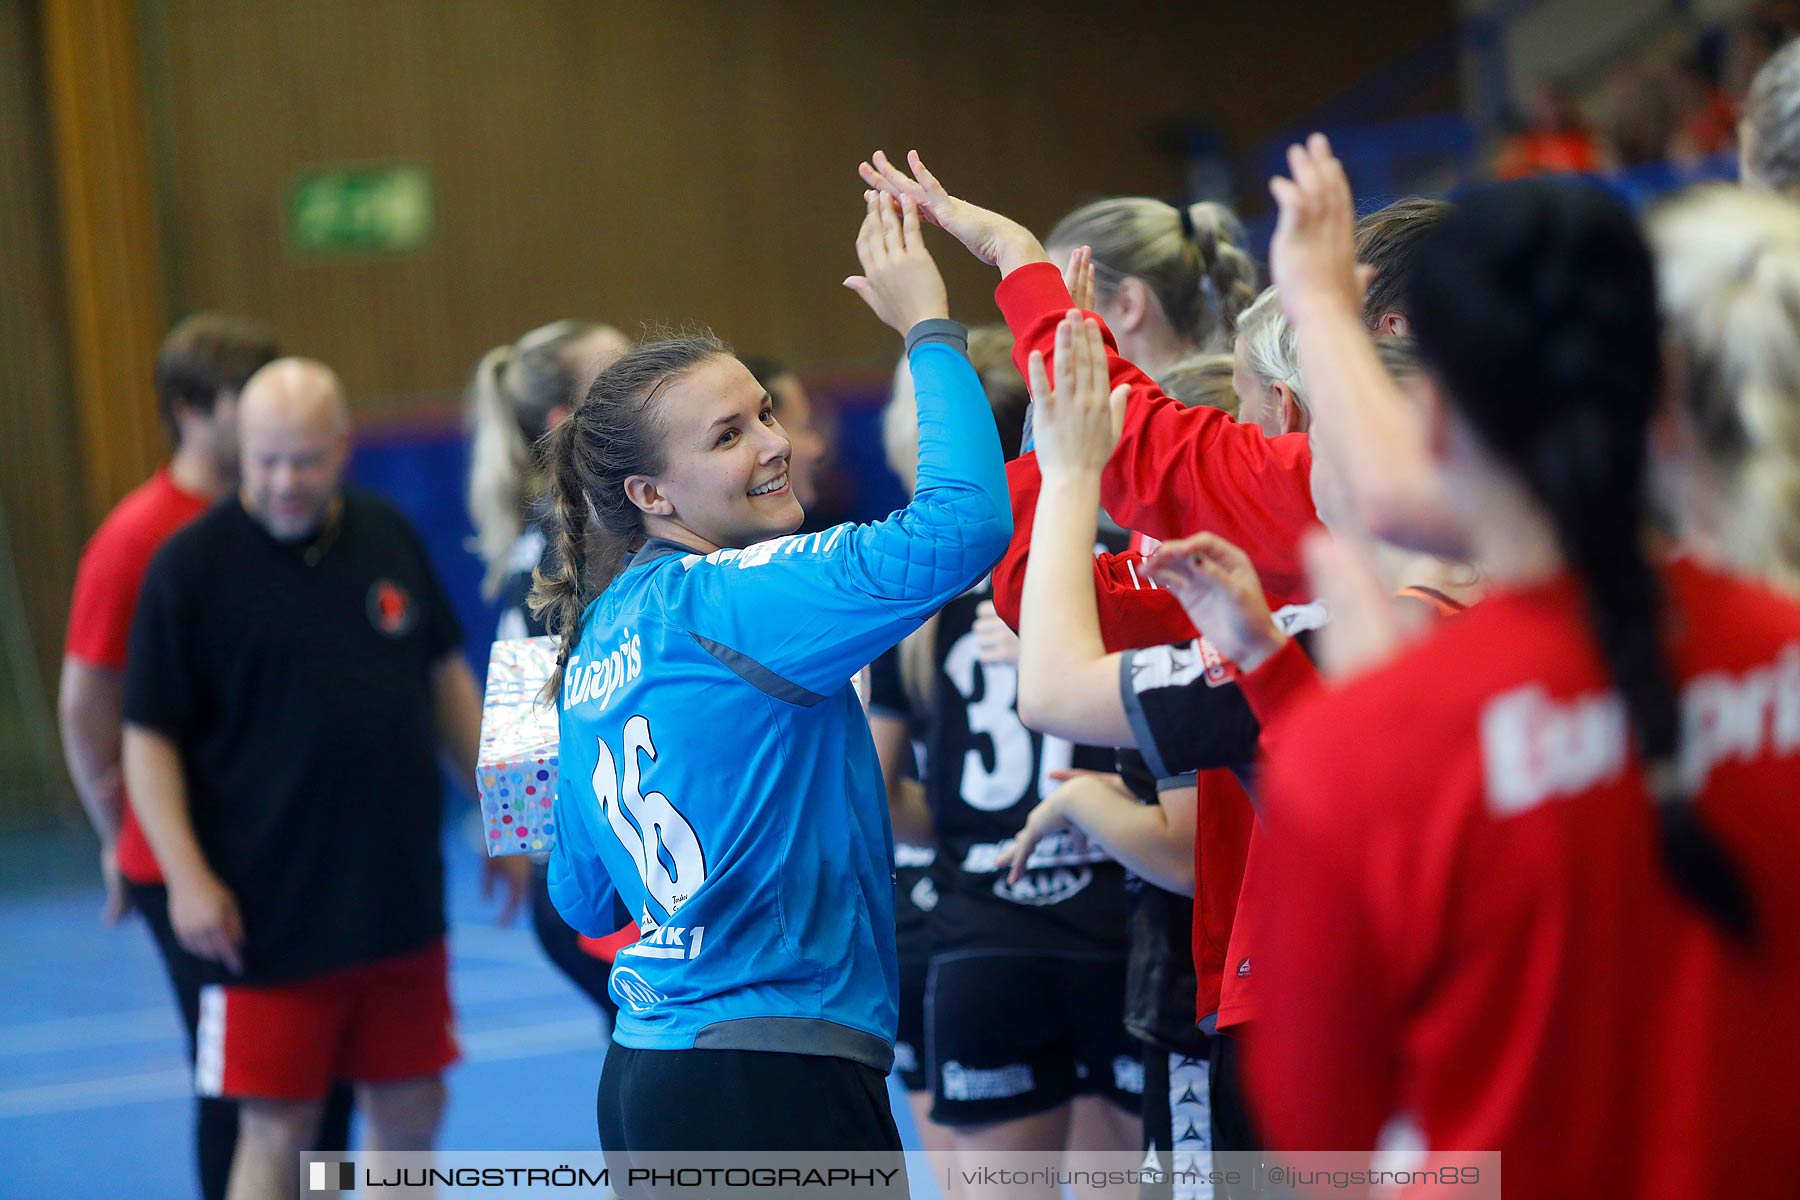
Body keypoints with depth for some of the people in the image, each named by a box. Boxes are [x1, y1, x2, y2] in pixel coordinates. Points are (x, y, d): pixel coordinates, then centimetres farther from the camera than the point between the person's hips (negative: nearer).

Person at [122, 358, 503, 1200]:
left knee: (410, 1112, 11)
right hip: (270, 917, -5)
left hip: (402, 902, 5)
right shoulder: (191, 564, -9)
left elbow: (444, 676, 16)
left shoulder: (387, 536, 4)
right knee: (277, 1131, -1)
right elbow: (149, 737, -8)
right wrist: (187, 876, -17)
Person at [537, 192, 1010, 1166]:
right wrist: (928, 328, -16)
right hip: (774, 1091, -10)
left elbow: (580, 899, 22)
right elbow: (961, 524, -27)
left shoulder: (593, 651, 13)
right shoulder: (724, 599, -14)